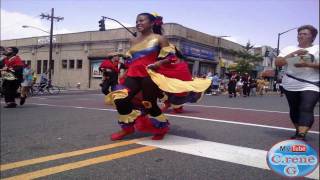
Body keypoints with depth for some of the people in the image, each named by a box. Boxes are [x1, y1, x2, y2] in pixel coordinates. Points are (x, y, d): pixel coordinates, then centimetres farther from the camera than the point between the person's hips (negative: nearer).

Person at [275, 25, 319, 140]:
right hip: (290, 86, 4)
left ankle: (301, 136, -29)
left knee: (306, 109, -20)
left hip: (310, 86, -4)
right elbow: (277, 63, -1)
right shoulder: (289, 49, 11)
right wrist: (293, 54, -13)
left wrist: (308, 64, -19)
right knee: (294, 110, 12)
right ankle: (299, 132, 29)